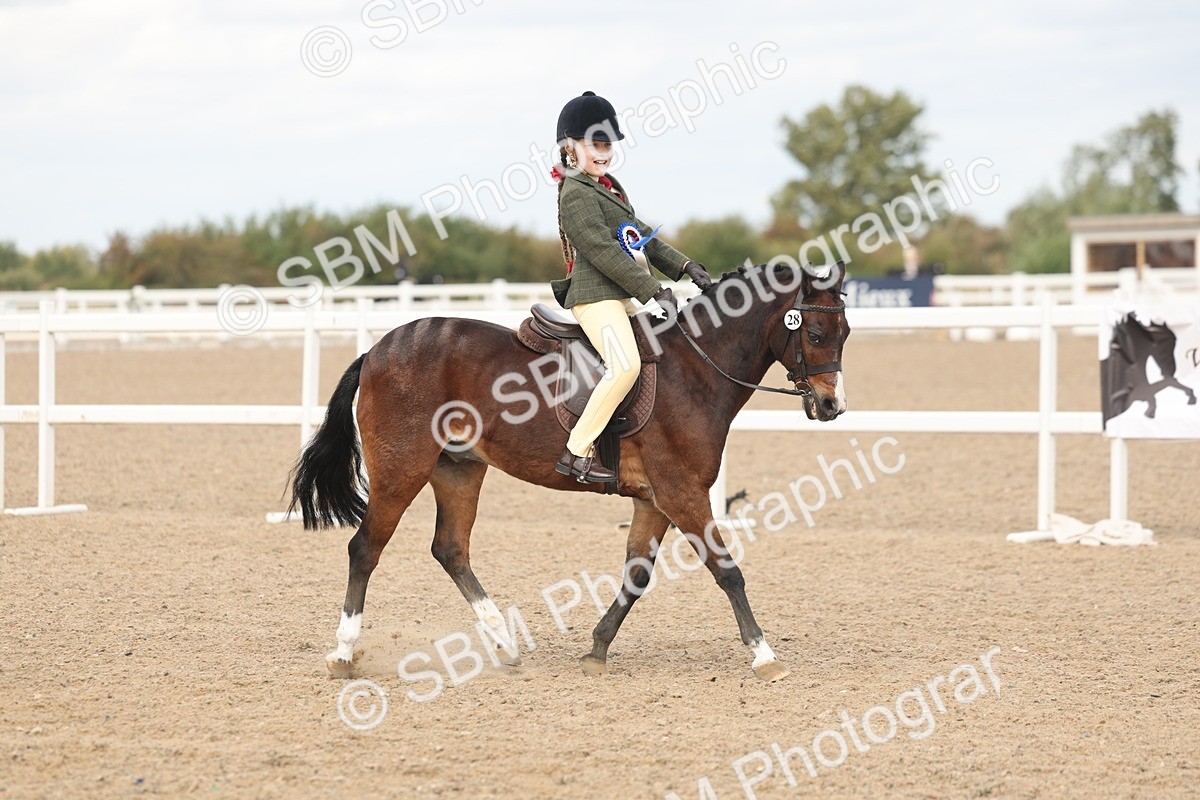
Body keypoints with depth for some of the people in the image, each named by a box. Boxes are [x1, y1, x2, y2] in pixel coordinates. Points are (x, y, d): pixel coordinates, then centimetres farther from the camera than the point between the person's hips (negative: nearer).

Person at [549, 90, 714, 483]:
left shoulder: (609, 188, 19)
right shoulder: (576, 194, -12)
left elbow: (641, 236, 20)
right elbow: (603, 251, -19)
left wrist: (686, 266, 8)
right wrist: (654, 290, -20)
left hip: (622, 297, 11)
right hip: (595, 295, -11)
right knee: (625, 365, -26)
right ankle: (577, 452, -24)